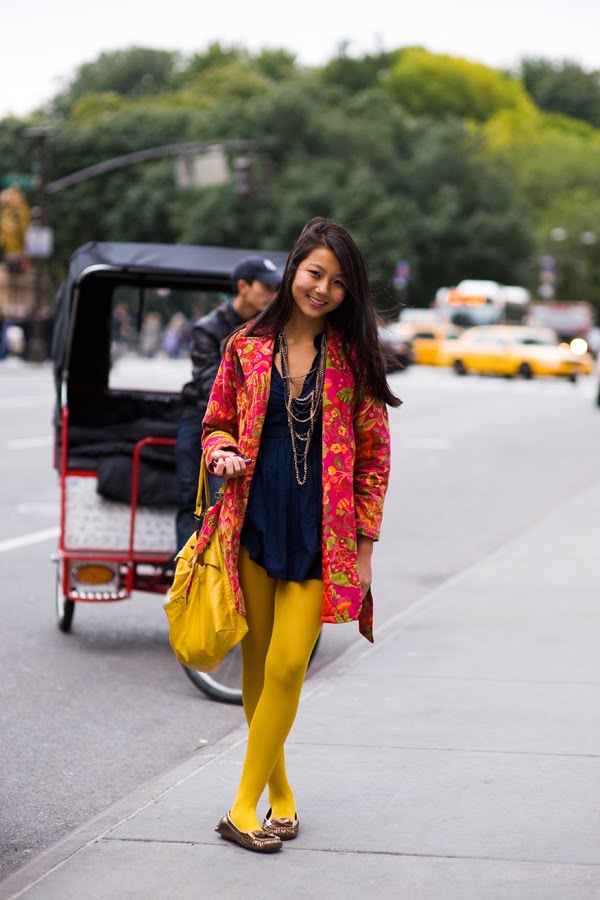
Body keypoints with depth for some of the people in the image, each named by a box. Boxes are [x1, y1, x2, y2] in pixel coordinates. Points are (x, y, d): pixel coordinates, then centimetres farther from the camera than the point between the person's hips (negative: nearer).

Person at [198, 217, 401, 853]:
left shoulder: (352, 358, 0)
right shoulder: (247, 347, 3)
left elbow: (374, 454, 3)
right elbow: (218, 423, 13)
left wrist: (364, 546, 0)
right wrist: (222, 453, -11)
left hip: (320, 536, -2)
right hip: (254, 525, 2)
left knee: (286, 668, -8)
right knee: (256, 665, 8)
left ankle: (245, 805, 1)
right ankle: (280, 793, 24)